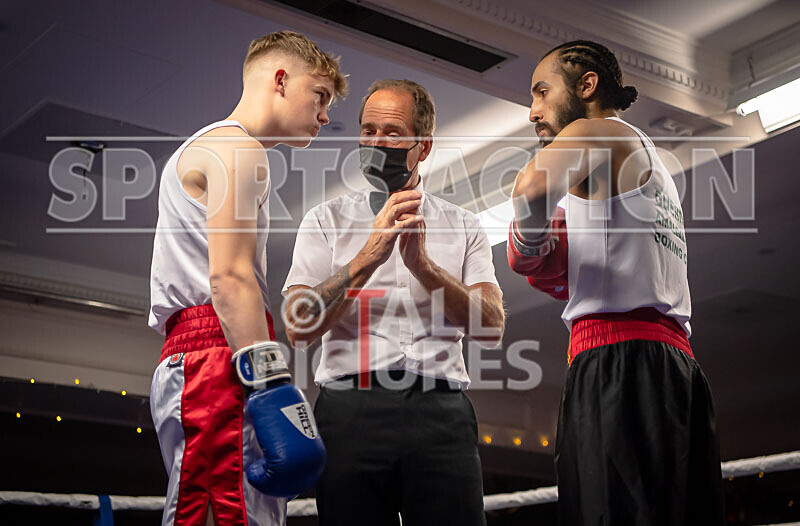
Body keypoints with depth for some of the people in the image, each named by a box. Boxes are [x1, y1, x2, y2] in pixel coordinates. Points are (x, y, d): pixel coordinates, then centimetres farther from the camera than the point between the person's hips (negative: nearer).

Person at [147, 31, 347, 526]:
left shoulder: (202, 149, 31)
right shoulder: (238, 148, -1)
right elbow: (229, 277, -15)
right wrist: (271, 382, -22)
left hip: (187, 362, 10)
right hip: (219, 355, -10)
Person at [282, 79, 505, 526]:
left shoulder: (463, 227, 14)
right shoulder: (327, 220, 12)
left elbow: (492, 327, 1)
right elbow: (299, 328, -1)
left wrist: (424, 265, -13)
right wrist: (369, 255, -12)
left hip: (441, 411, 1)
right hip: (351, 409, 0)